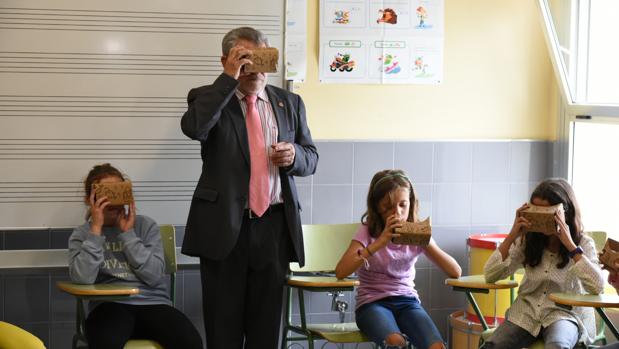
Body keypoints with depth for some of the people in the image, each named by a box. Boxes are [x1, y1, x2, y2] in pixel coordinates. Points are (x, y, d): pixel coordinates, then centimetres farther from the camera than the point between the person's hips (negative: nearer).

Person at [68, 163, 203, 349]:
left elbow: (153, 275, -3)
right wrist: (96, 228, -9)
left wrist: (128, 233, -5)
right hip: (110, 306, -1)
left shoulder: (146, 225, 11)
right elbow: (82, 278, -10)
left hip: (153, 304, 1)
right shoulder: (82, 234, 10)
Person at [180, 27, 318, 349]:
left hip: (274, 224, 3)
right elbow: (193, 128, -21)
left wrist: (294, 154, -8)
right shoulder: (209, 99, 2)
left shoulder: (289, 103, 12)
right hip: (224, 225, -3)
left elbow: (311, 158, 15)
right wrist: (229, 78, -19)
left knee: (267, 323, 8)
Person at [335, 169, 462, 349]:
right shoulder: (367, 232, -4)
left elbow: (455, 272, -4)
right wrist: (379, 243, -26)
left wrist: (426, 243, -18)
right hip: (372, 303, -3)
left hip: (407, 301, 3)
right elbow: (340, 272, -22)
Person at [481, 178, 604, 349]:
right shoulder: (527, 241, 5)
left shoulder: (583, 243, -3)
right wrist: (512, 236, -10)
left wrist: (570, 244, -21)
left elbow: (597, 287, -20)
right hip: (526, 314, 3)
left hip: (565, 314, -3)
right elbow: (490, 276, -2)